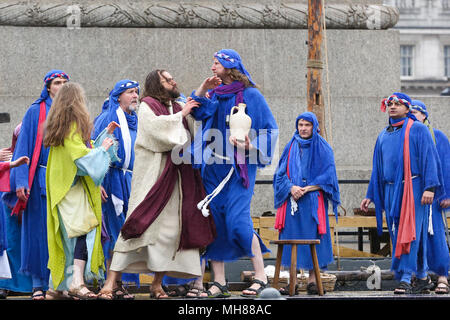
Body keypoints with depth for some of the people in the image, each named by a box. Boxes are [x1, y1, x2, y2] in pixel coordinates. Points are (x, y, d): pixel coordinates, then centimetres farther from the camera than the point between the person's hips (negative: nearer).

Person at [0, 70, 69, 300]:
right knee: (40, 231, -2)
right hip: (41, 179, -2)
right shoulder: (35, 112, 4)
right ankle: (38, 283, 3)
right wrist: (21, 181, -10)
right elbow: (24, 147, 0)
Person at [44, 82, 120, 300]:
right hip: (74, 191, -10)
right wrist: (103, 148, -5)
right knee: (84, 231, -17)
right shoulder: (74, 127, -13)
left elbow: (80, 150, 23)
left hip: (62, 190, 10)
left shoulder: (60, 127, 16)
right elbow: (83, 159, -19)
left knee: (66, 236, 11)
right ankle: (76, 282, -27)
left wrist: (105, 134, 24)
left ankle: (58, 285, 14)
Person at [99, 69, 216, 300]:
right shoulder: (147, 105, 0)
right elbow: (156, 126, -17)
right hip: (152, 175, -7)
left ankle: (157, 284, 7)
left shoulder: (177, 108, 19)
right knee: (140, 224, -14)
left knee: (170, 227, 1)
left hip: (176, 175, 7)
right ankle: (110, 283, -14)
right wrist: (181, 115, -7)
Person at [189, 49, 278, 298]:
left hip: (239, 167, -5)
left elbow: (270, 130, -1)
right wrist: (201, 91, -12)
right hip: (213, 166, 6)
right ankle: (219, 282, 4)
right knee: (213, 220, 1)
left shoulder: (250, 95, 0)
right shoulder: (213, 94, 16)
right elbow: (197, 111, 1)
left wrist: (249, 145, -15)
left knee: (237, 220, -15)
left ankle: (261, 276, -6)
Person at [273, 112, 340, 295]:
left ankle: (312, 280, -2)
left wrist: (306, 189, -12)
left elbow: (327, 175, -2)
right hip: (292, 201, 3)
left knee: (312, 238, -6)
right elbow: (281, 173, 9)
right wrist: (291, 188, -10)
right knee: (291, 238, -3)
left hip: (313, 202, -3)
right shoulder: (291, 147, 14)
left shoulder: (322, 149, 5)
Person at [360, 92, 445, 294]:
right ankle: (422, 277, 15)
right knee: (397, 235, 6)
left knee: (410, 233, -13)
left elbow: (429, 159, -6)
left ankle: (405, 279, -16)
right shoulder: (383, 136, 19)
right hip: (390, 190, 7)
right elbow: (377, 169, 23)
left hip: (412, 188, -6)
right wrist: (370, 195, 19)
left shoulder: (418, 130, 1)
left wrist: (430, 187, -17)